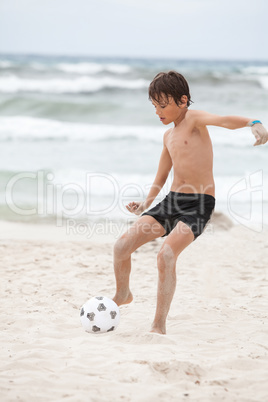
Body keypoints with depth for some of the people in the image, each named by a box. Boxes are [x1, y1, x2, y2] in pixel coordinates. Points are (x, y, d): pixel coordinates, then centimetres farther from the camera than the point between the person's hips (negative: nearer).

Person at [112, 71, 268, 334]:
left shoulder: (193, 119, -6)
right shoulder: (169, 136, 17)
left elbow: (223, 120, -27)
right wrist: (145, 205, 19)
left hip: (199, 204, -7)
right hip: (172, 201, 7)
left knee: (167, 255, -27)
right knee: (122, 246, -4)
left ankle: (159, 326, -15)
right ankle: (122, 295, 25)